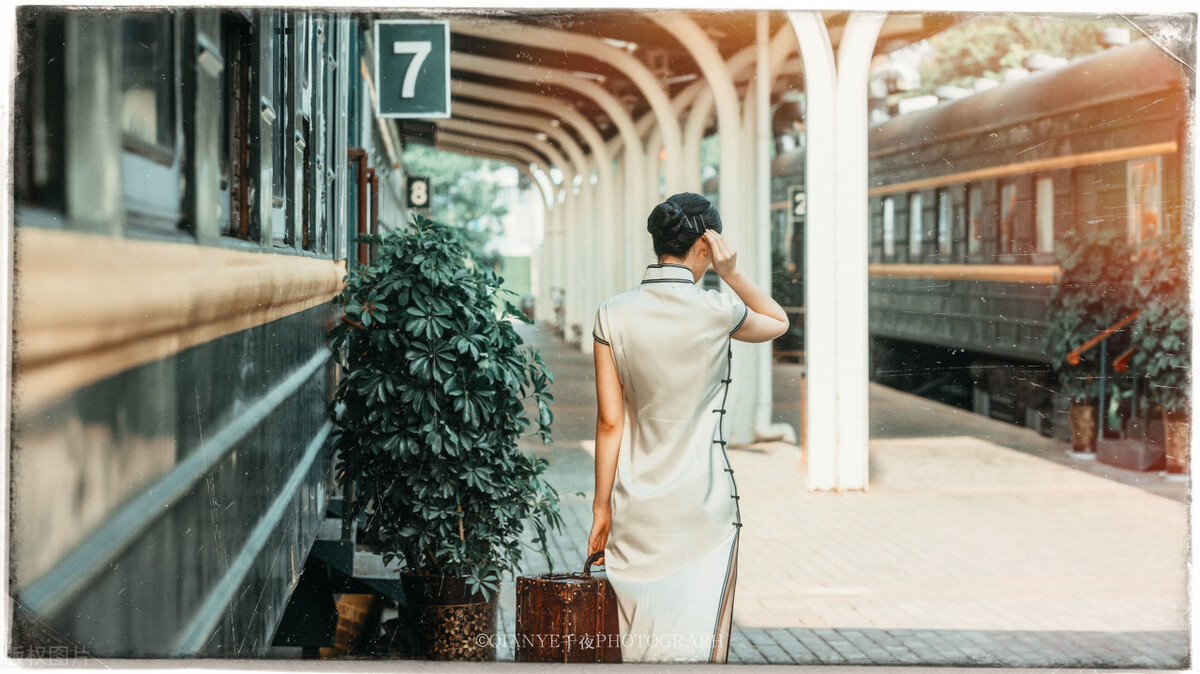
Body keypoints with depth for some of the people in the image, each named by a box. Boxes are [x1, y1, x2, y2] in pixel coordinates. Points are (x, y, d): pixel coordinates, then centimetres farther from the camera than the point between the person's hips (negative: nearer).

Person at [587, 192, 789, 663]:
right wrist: (731, 274, 1)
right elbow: (779, 323, 15)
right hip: (703, 504, -3)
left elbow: (610, 421, -1)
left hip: (637, 506, 3)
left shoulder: (613, 314, -3)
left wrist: (602, 506, 5)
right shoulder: (717, 312, -8)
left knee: (640, 643, 10)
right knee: (697, 643, 3)